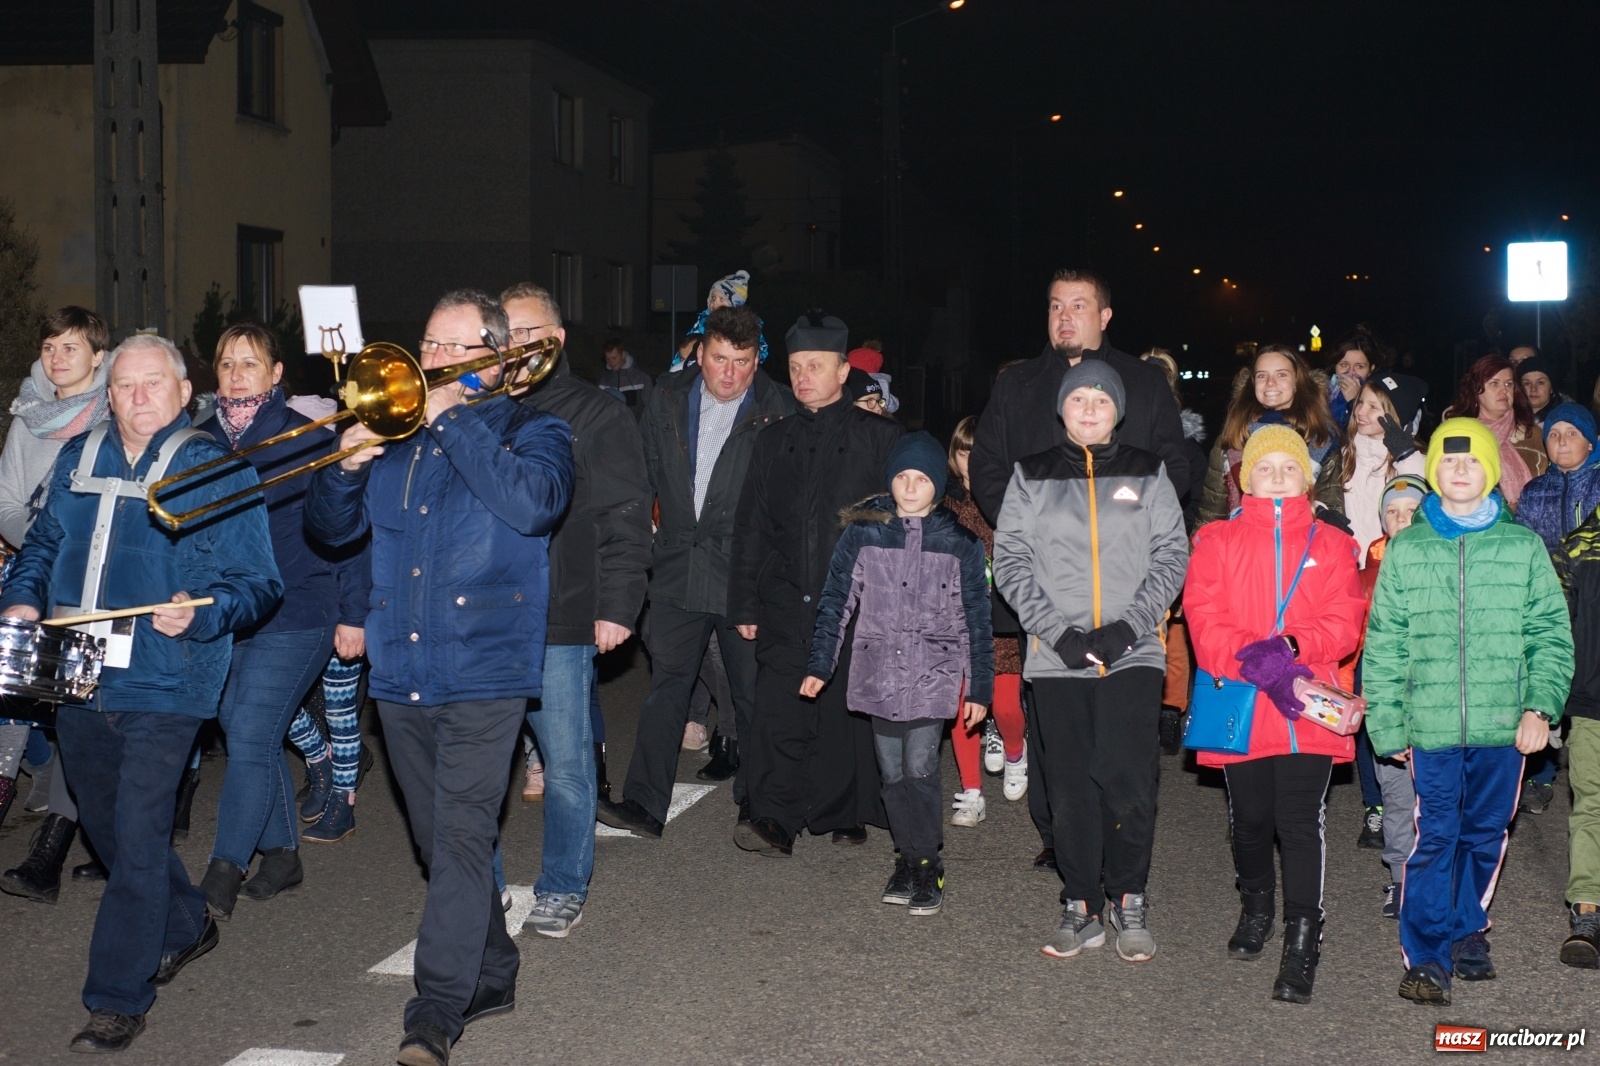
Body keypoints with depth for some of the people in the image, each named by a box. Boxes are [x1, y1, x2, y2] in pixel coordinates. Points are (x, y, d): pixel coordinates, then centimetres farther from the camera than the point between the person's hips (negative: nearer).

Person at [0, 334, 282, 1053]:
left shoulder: (219, 473, -5)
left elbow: (259, 583, -7)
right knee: (106, 826, 20)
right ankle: (186, 927, 43)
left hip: (162, 688, -6)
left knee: (137, 842, -6)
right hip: (77, 678, 6)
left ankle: (118, 1000, 5)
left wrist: (199, 613, -24)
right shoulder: (78, 460, 9)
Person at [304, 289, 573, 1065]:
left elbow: (534, 504, -20)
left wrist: (454, 418, -17)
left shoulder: (530, 430, 2)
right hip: (401, 674, 6)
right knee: (440, 841, 14)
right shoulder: (395, 430, 15)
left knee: (461, 838, -13)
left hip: (484, 672, -6)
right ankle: (491, 974, 28)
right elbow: (331, 528, 13)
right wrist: (346, 466, -8)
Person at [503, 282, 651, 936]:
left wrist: (617, 606, -10)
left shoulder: (594, 416, 2)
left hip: (561, 623, -4)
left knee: (566, 763, 2)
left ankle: (563, 889, 15)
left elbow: (626, 519, -4)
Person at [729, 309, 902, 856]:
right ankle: (776, 821, -6)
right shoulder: (773, 441, 13)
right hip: (785, 605, 2)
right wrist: (745, 605, 9)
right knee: (778, 709, -8)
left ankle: (844, 815, 16)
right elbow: (750, 528, 14)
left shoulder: (879, 437, 4)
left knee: (848, 713, 3)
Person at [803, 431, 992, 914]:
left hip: (934, 674, -2)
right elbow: (836, 601, 6)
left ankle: (926, 863, 6)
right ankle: (909, 857, 19)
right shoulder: (863, 533, 3)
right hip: (878, 671, 2)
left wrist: (980, 687, 3)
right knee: (893, 774, 5)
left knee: (920, 769, -9)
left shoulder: (961, 542, 2)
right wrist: (820, 664, 0)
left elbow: (977, 618, 5)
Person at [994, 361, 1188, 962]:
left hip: (1133, 653, -1)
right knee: (1070, 787, 3)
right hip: (1057, 658, 1)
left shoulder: (1146, 474, 10)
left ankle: (1129, 903, 10)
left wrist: (1129, 626, -9)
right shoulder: (1032, 477, 10)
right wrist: (1057, 631, -8)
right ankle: (1081, 909, 14)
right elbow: (1011, 562, 3)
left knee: (1128, 780, -7)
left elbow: (1171, 556, 4)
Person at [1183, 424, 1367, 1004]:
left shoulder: (1331, 544, 12)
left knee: (1300, 823, -7)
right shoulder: (1217, 541, 8)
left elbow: (1344, 622, 0)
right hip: (1240, 707, 1)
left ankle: (1302, 942, -2)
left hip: (1306, 710, -1)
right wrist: (1257, 667, -19)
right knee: (1249, 820, 13)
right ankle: (1255, 908, 37)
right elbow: (1205, 620, -5)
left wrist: (1289, 646, -19)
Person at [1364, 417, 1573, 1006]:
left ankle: (1467, 931, 32)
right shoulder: (1405, 549, 3)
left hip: (1504, 726, 1)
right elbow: (1383, 644, 4)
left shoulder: (1523, 546, 3)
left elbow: (1551, 633, 4)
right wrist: (1386, 724, 0)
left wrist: (1541, 706, -8)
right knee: (1434, 837, -5)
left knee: (1485, 836, 13)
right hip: (1431, 726, -1)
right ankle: (1426, 957, 0)